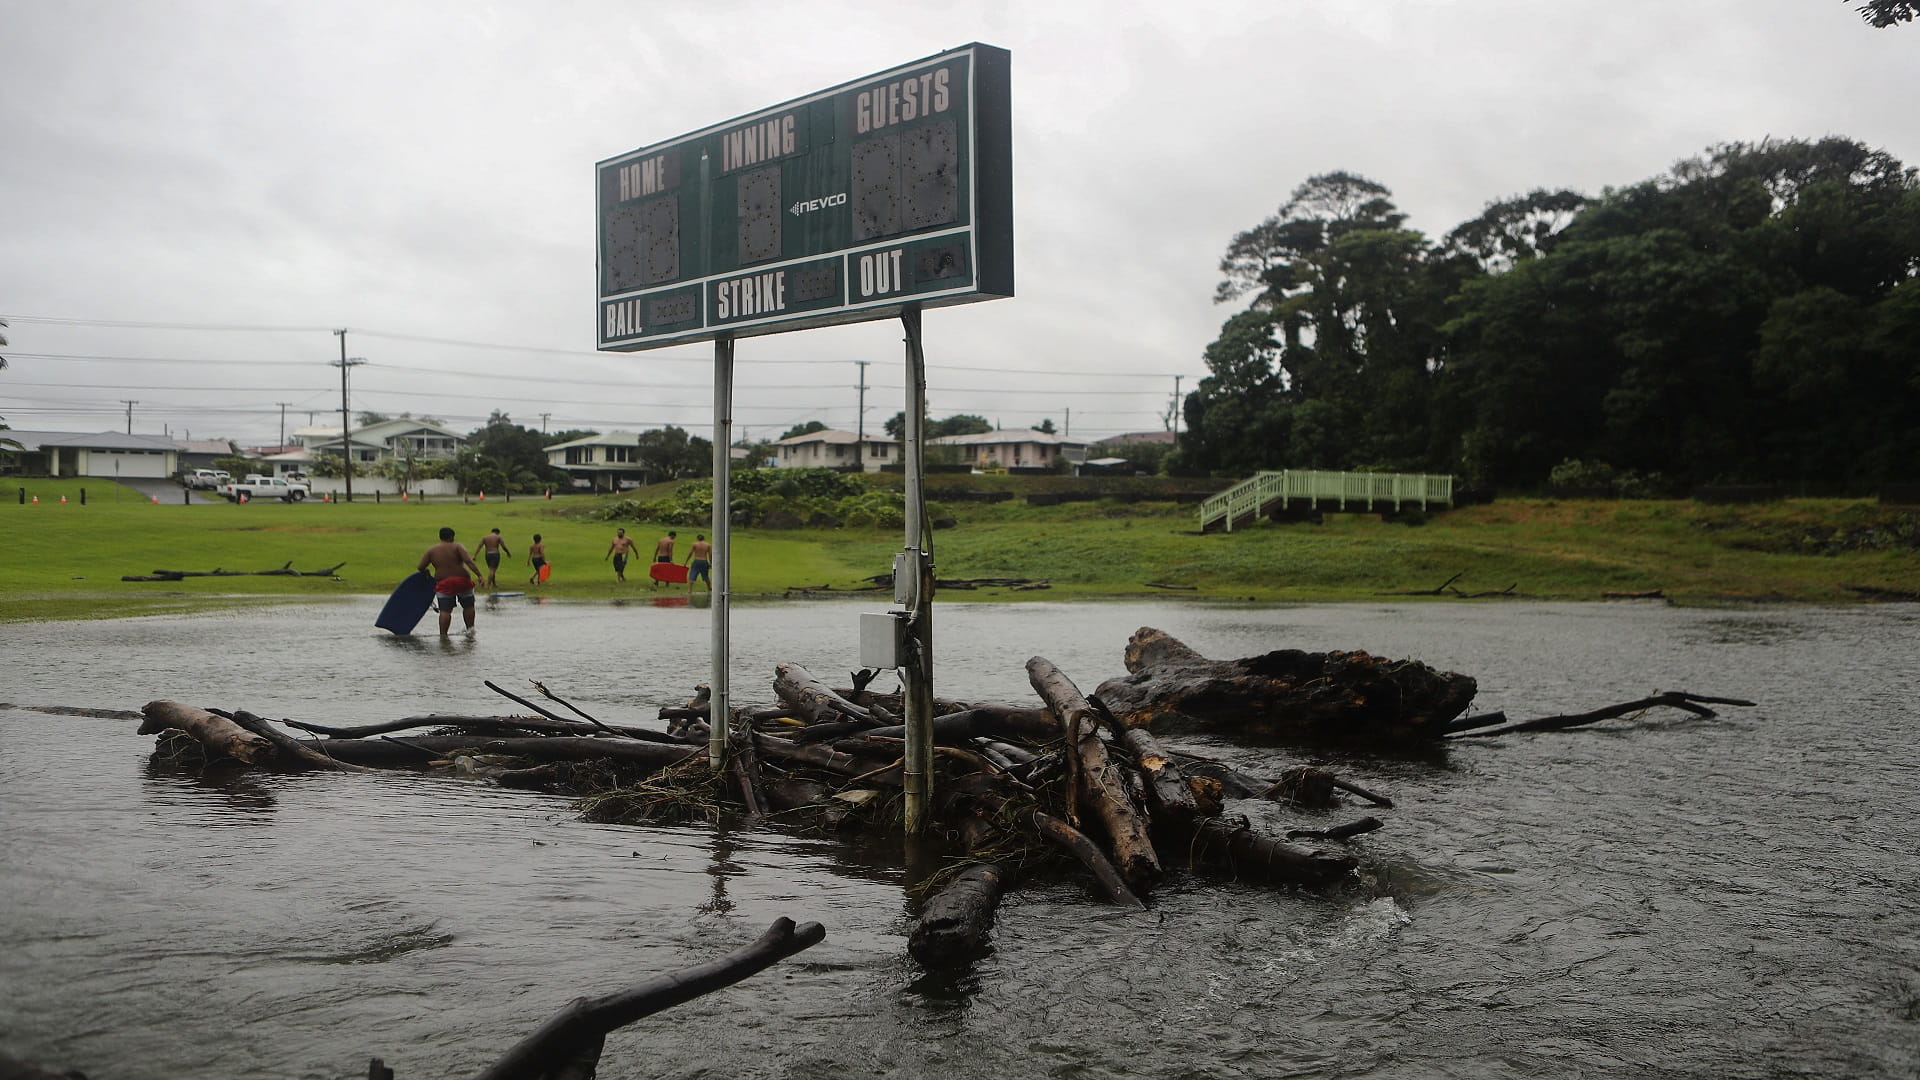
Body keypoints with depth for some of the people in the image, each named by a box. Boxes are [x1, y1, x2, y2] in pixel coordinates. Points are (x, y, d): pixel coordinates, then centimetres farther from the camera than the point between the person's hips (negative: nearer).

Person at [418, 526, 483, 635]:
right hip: (462, 581, -1)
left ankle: (443, 634, -8)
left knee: (445, 611, -1)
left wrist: (426, 572, 26)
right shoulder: (458, 546, -2)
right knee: (468, 606, 19)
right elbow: (469, 561, -16)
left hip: (443, 584, 1)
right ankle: (470, 628, 18)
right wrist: (479, 575, -19)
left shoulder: (431, 550, 5)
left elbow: (420, 568, 4)